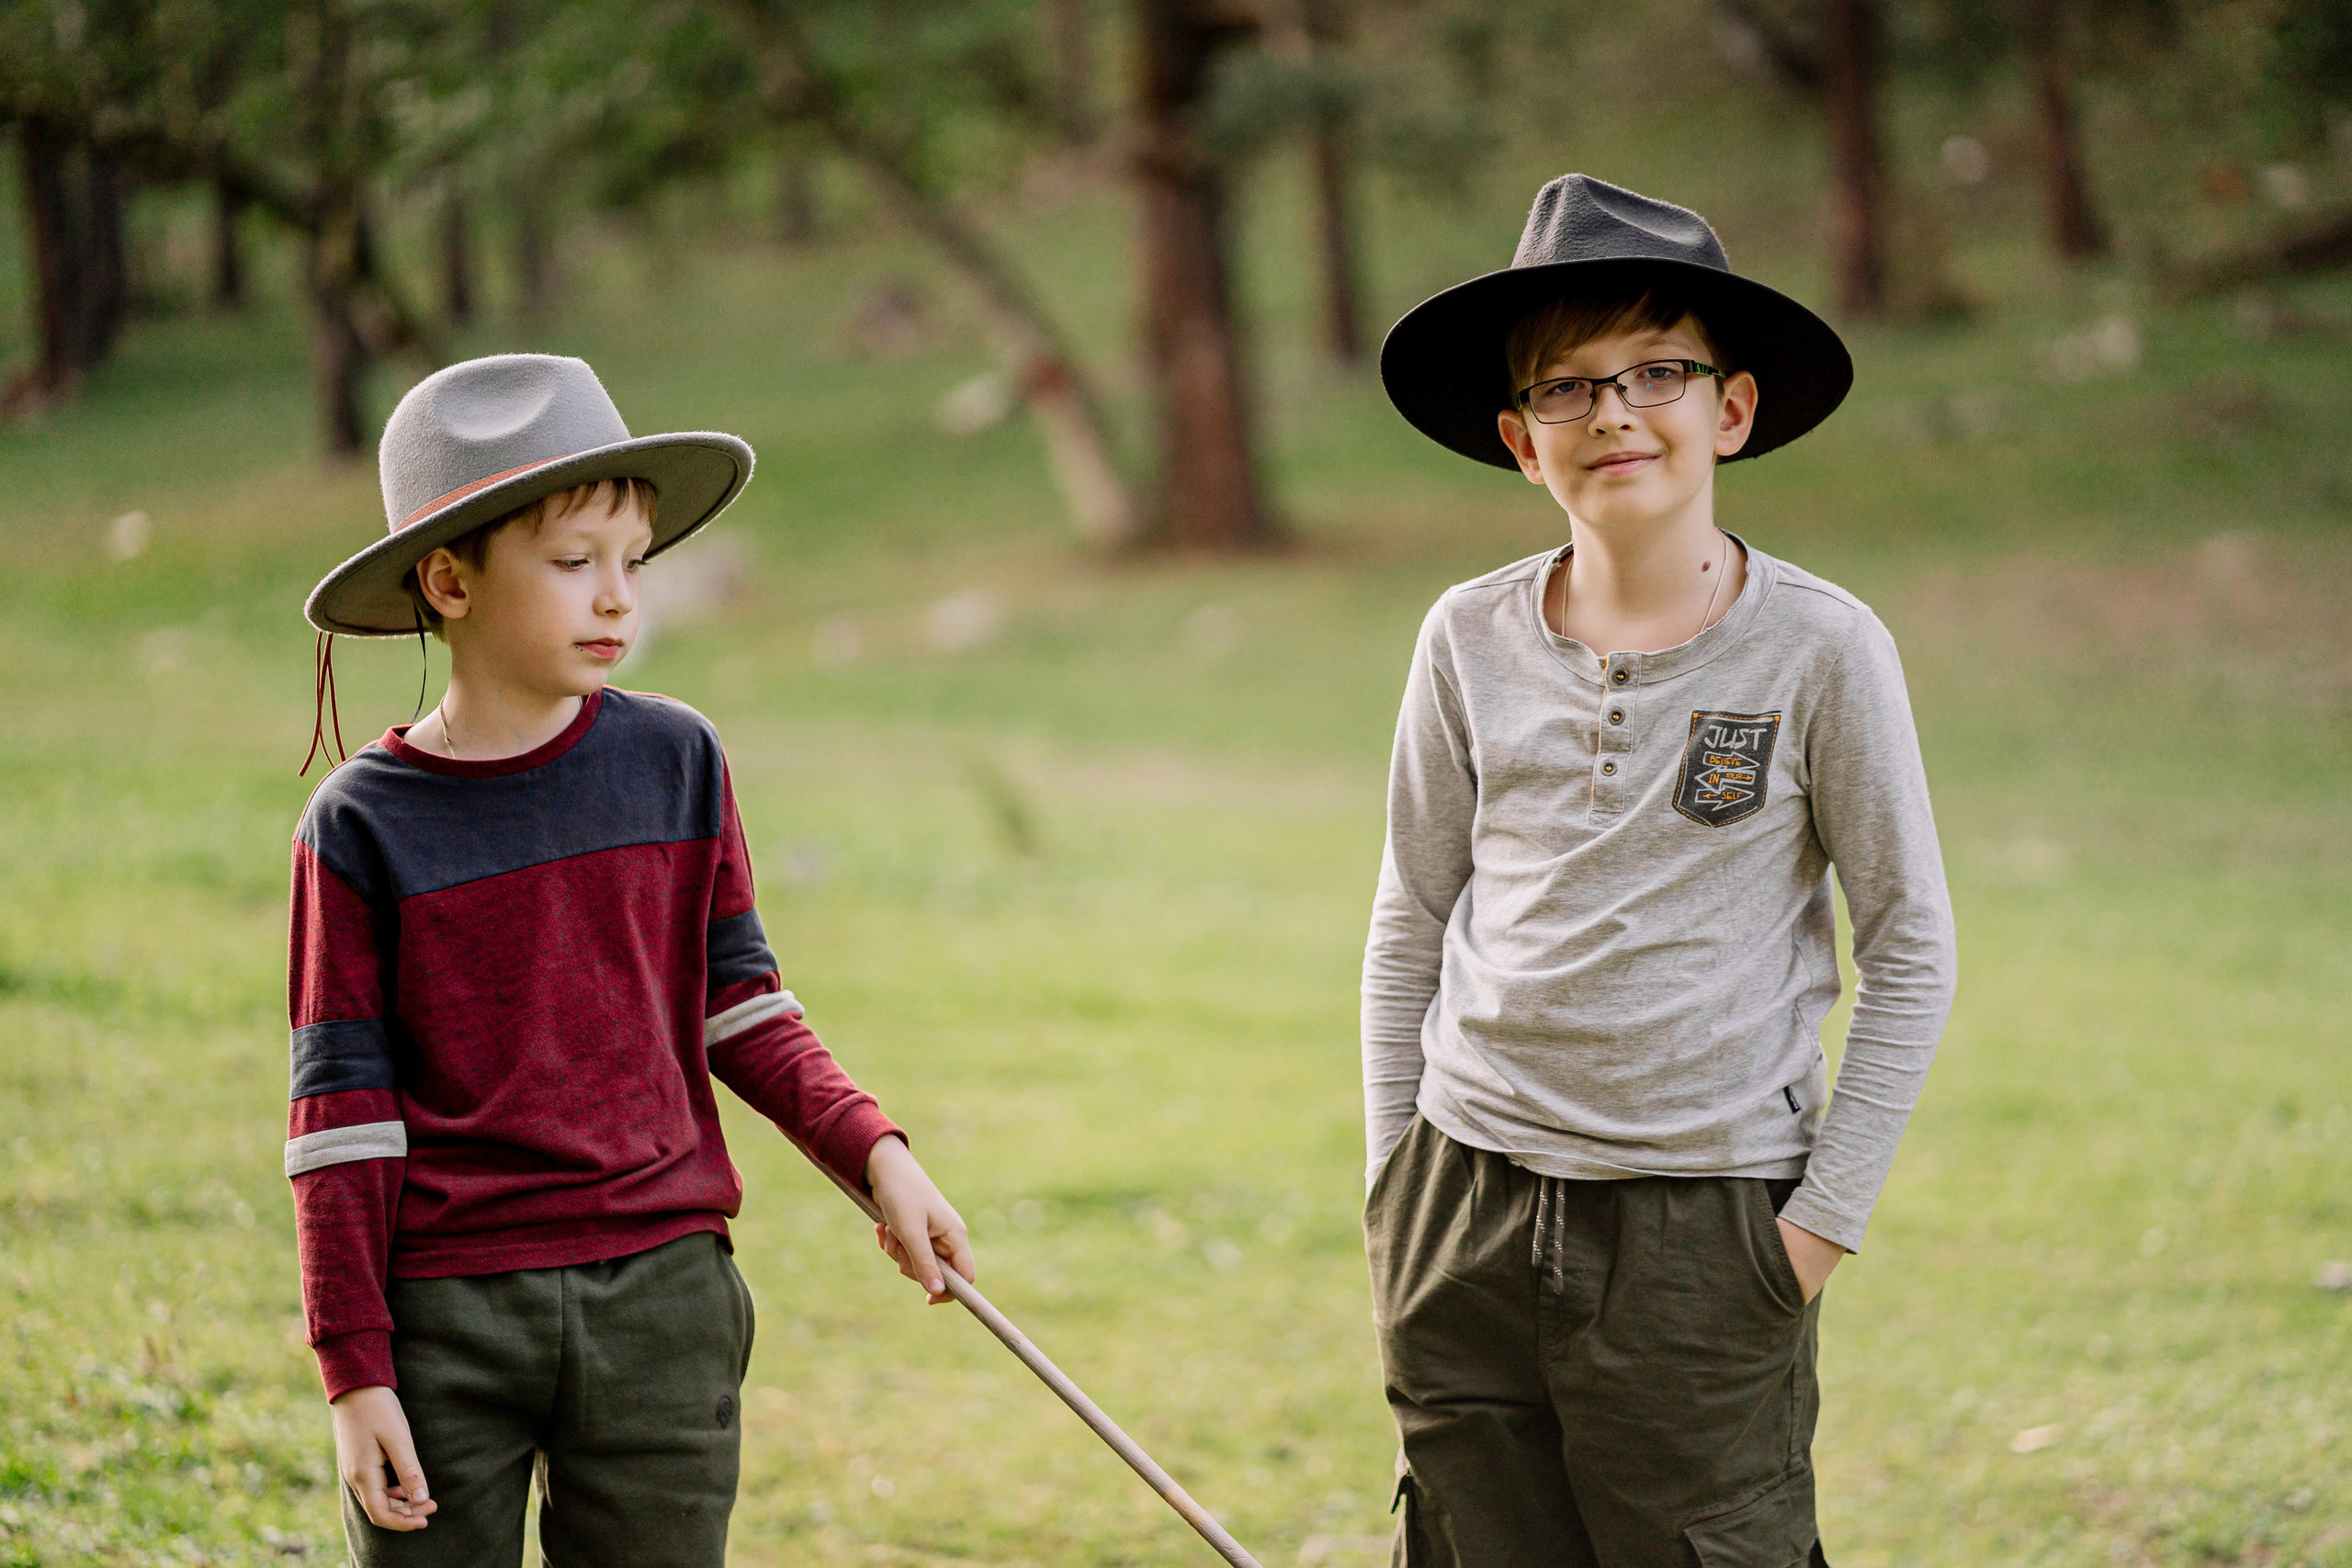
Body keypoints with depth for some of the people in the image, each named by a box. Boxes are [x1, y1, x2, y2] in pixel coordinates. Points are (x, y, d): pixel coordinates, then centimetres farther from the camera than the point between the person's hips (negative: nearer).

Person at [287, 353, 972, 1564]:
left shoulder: (674, 763, 4)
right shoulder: (363, 825, -4)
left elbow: (736, 1005, 11)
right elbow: (341, 1109, -3)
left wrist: (873, 1153, -2)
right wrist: (354, 1369, -6)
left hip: (659, 1295, 2)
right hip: (445, 1321, -2)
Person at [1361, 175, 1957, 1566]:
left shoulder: (1819, 649, -6)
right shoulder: (1471, 641, 3)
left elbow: (1912, 944, -1)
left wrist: (1829, 1211, -4)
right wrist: (1398, 1177, 9)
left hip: (1707, 1230, -3)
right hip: (1469, 1214, 3)